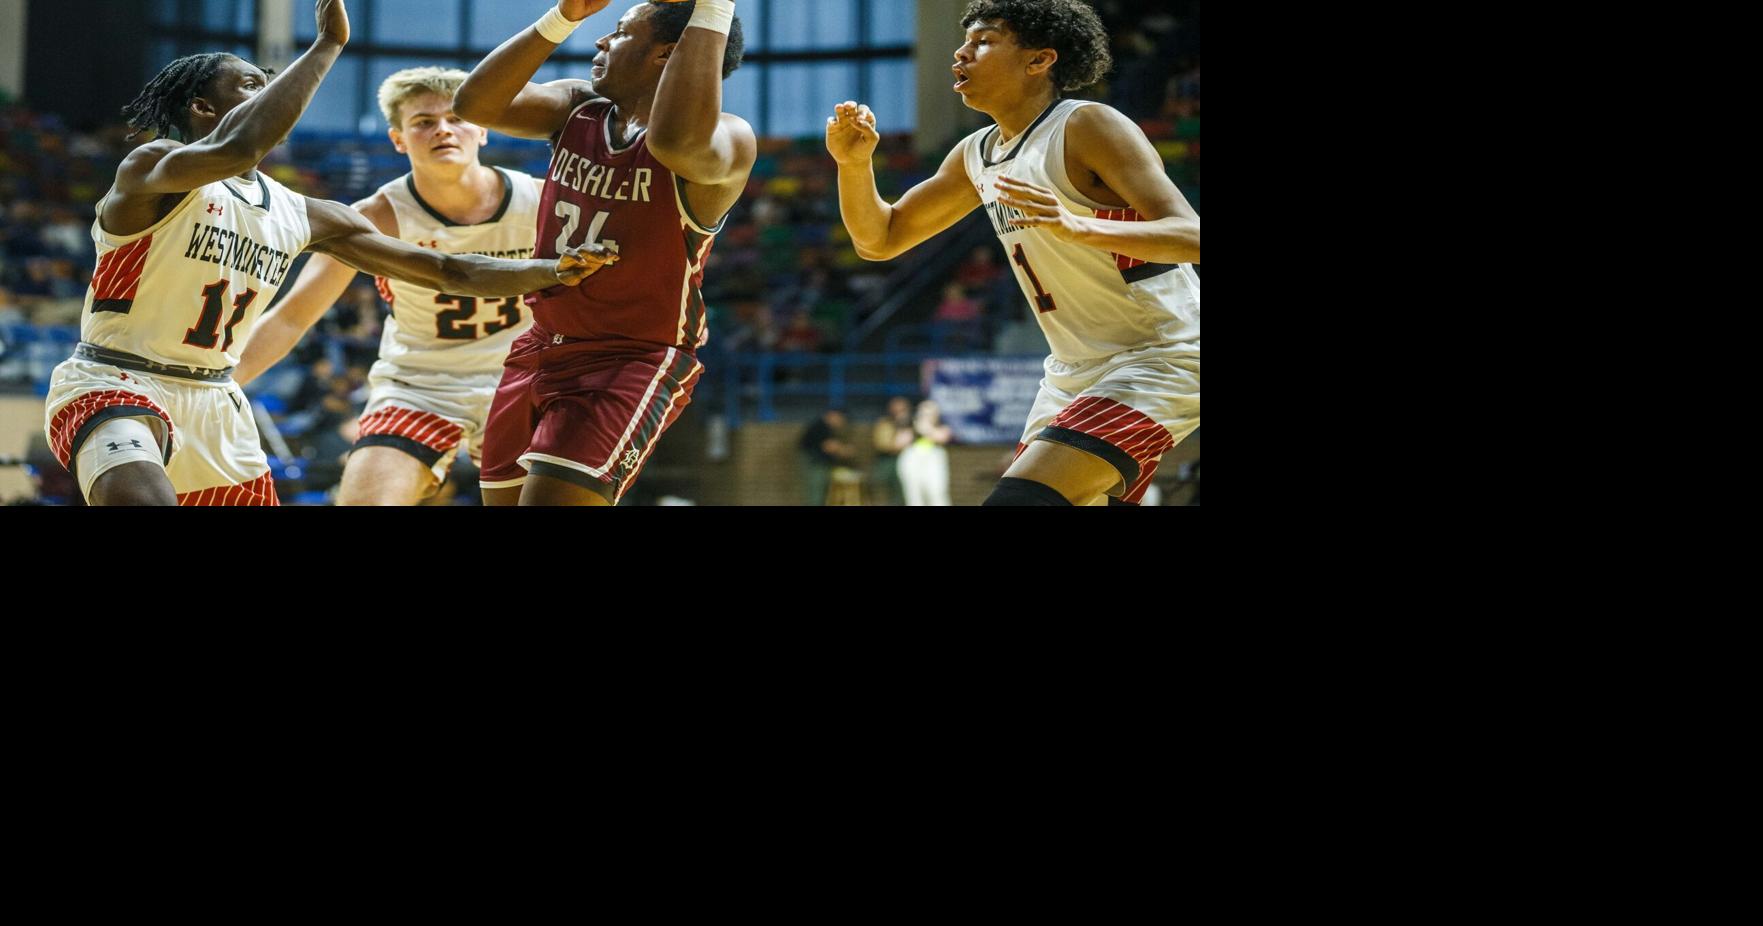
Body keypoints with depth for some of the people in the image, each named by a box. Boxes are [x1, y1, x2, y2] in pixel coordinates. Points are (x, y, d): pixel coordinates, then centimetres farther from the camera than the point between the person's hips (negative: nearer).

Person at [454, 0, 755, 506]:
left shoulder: (727, 137, -16)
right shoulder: (577, 109, 5)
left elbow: (678, 142, -40)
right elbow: (474, 103, -10)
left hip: (633, 364, -7)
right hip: (539, 351, 8)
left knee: (551, 498, -23)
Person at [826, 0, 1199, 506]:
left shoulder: (1088, 127, -15)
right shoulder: (976, 155, 10)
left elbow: (1190, 237, -24)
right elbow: (879, 239, 18)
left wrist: (1079, 227, -40)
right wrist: (854, 162, -2)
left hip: (1159, 360, -9)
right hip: (1076, 371, 9)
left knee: (1020, 499, -24)